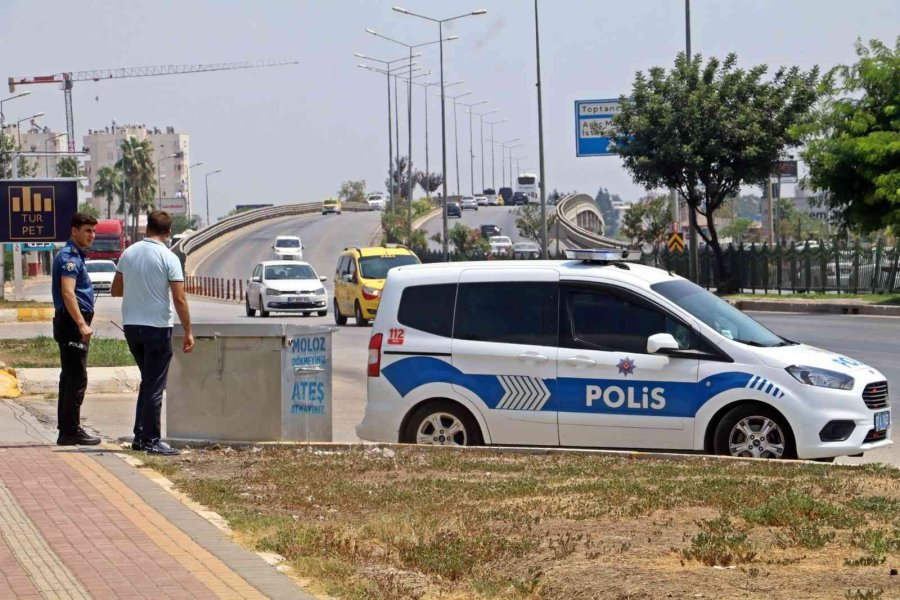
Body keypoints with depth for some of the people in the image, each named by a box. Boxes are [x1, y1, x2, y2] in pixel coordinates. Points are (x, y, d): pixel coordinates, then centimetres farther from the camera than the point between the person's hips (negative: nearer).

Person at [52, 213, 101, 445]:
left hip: (75, 324, 11)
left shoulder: (76, 256, 19)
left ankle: (66, 430, 16)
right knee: (77, 378, -10)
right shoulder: (69, 257, -14)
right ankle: (71, 431, -8)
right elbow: (67, 293, -24)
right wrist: (82, 324, -28)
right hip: (72, 323, -11)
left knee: (70, 378, 12)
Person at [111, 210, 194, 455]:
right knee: (155, 386, 0)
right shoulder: (168, 258, -12)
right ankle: (151, 440, 0)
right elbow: (180, 300, -14)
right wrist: (188, 332, -8)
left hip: (131, 325, 6)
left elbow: (116, 290, 13)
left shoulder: (128, 253, 4)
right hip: (157, 326, -6)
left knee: (147, 382, 18)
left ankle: (140, 436, 19)